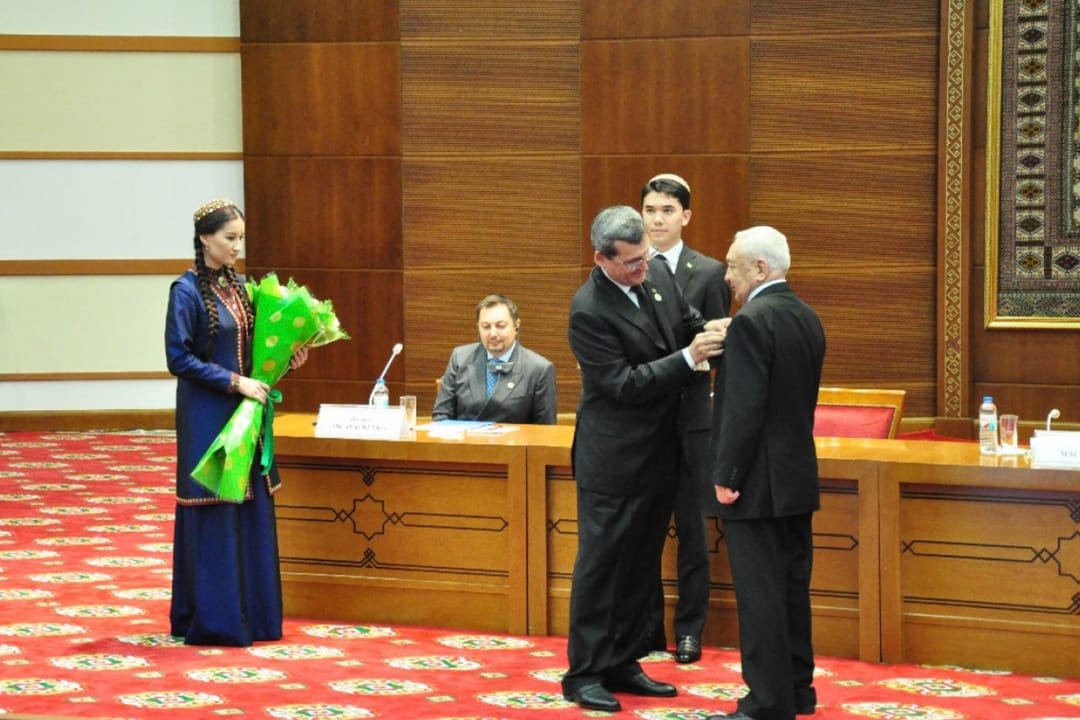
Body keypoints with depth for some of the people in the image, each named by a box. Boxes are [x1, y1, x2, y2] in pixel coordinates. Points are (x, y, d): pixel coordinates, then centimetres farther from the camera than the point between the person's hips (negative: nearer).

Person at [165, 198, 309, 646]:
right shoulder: (187, 291, -11)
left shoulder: (238, 287, 11)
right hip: (208, 417, -8)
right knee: (213, 516, -5)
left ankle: (251, 612, 16)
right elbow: (179, 359, -15)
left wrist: (286, 359, 0)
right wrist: (235, 382, -18)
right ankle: (211, 620, 2)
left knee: (251, 511, 8)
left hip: (245, 412, 8)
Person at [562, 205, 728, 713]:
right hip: (614, 460, -7)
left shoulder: (659, 280, 1)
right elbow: (624, 384, -22)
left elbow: (690, 325, 14)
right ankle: (584, 673, 10)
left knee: (642, 565, 15)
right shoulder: (589, 311, -20)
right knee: (600, 565, 1)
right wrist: (688, 358, -27)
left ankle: (623, 664, 25)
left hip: (659, 454, 8)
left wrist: (712, 335, -9)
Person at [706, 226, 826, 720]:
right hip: (797, 475, 9)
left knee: (759, 595, -4)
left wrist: (726, 475, -16)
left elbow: (744, 408, -21)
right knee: (791, 586, 15)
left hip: (758, 480, -9)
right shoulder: (807, 318, 10)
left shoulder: (751, 323, -17)